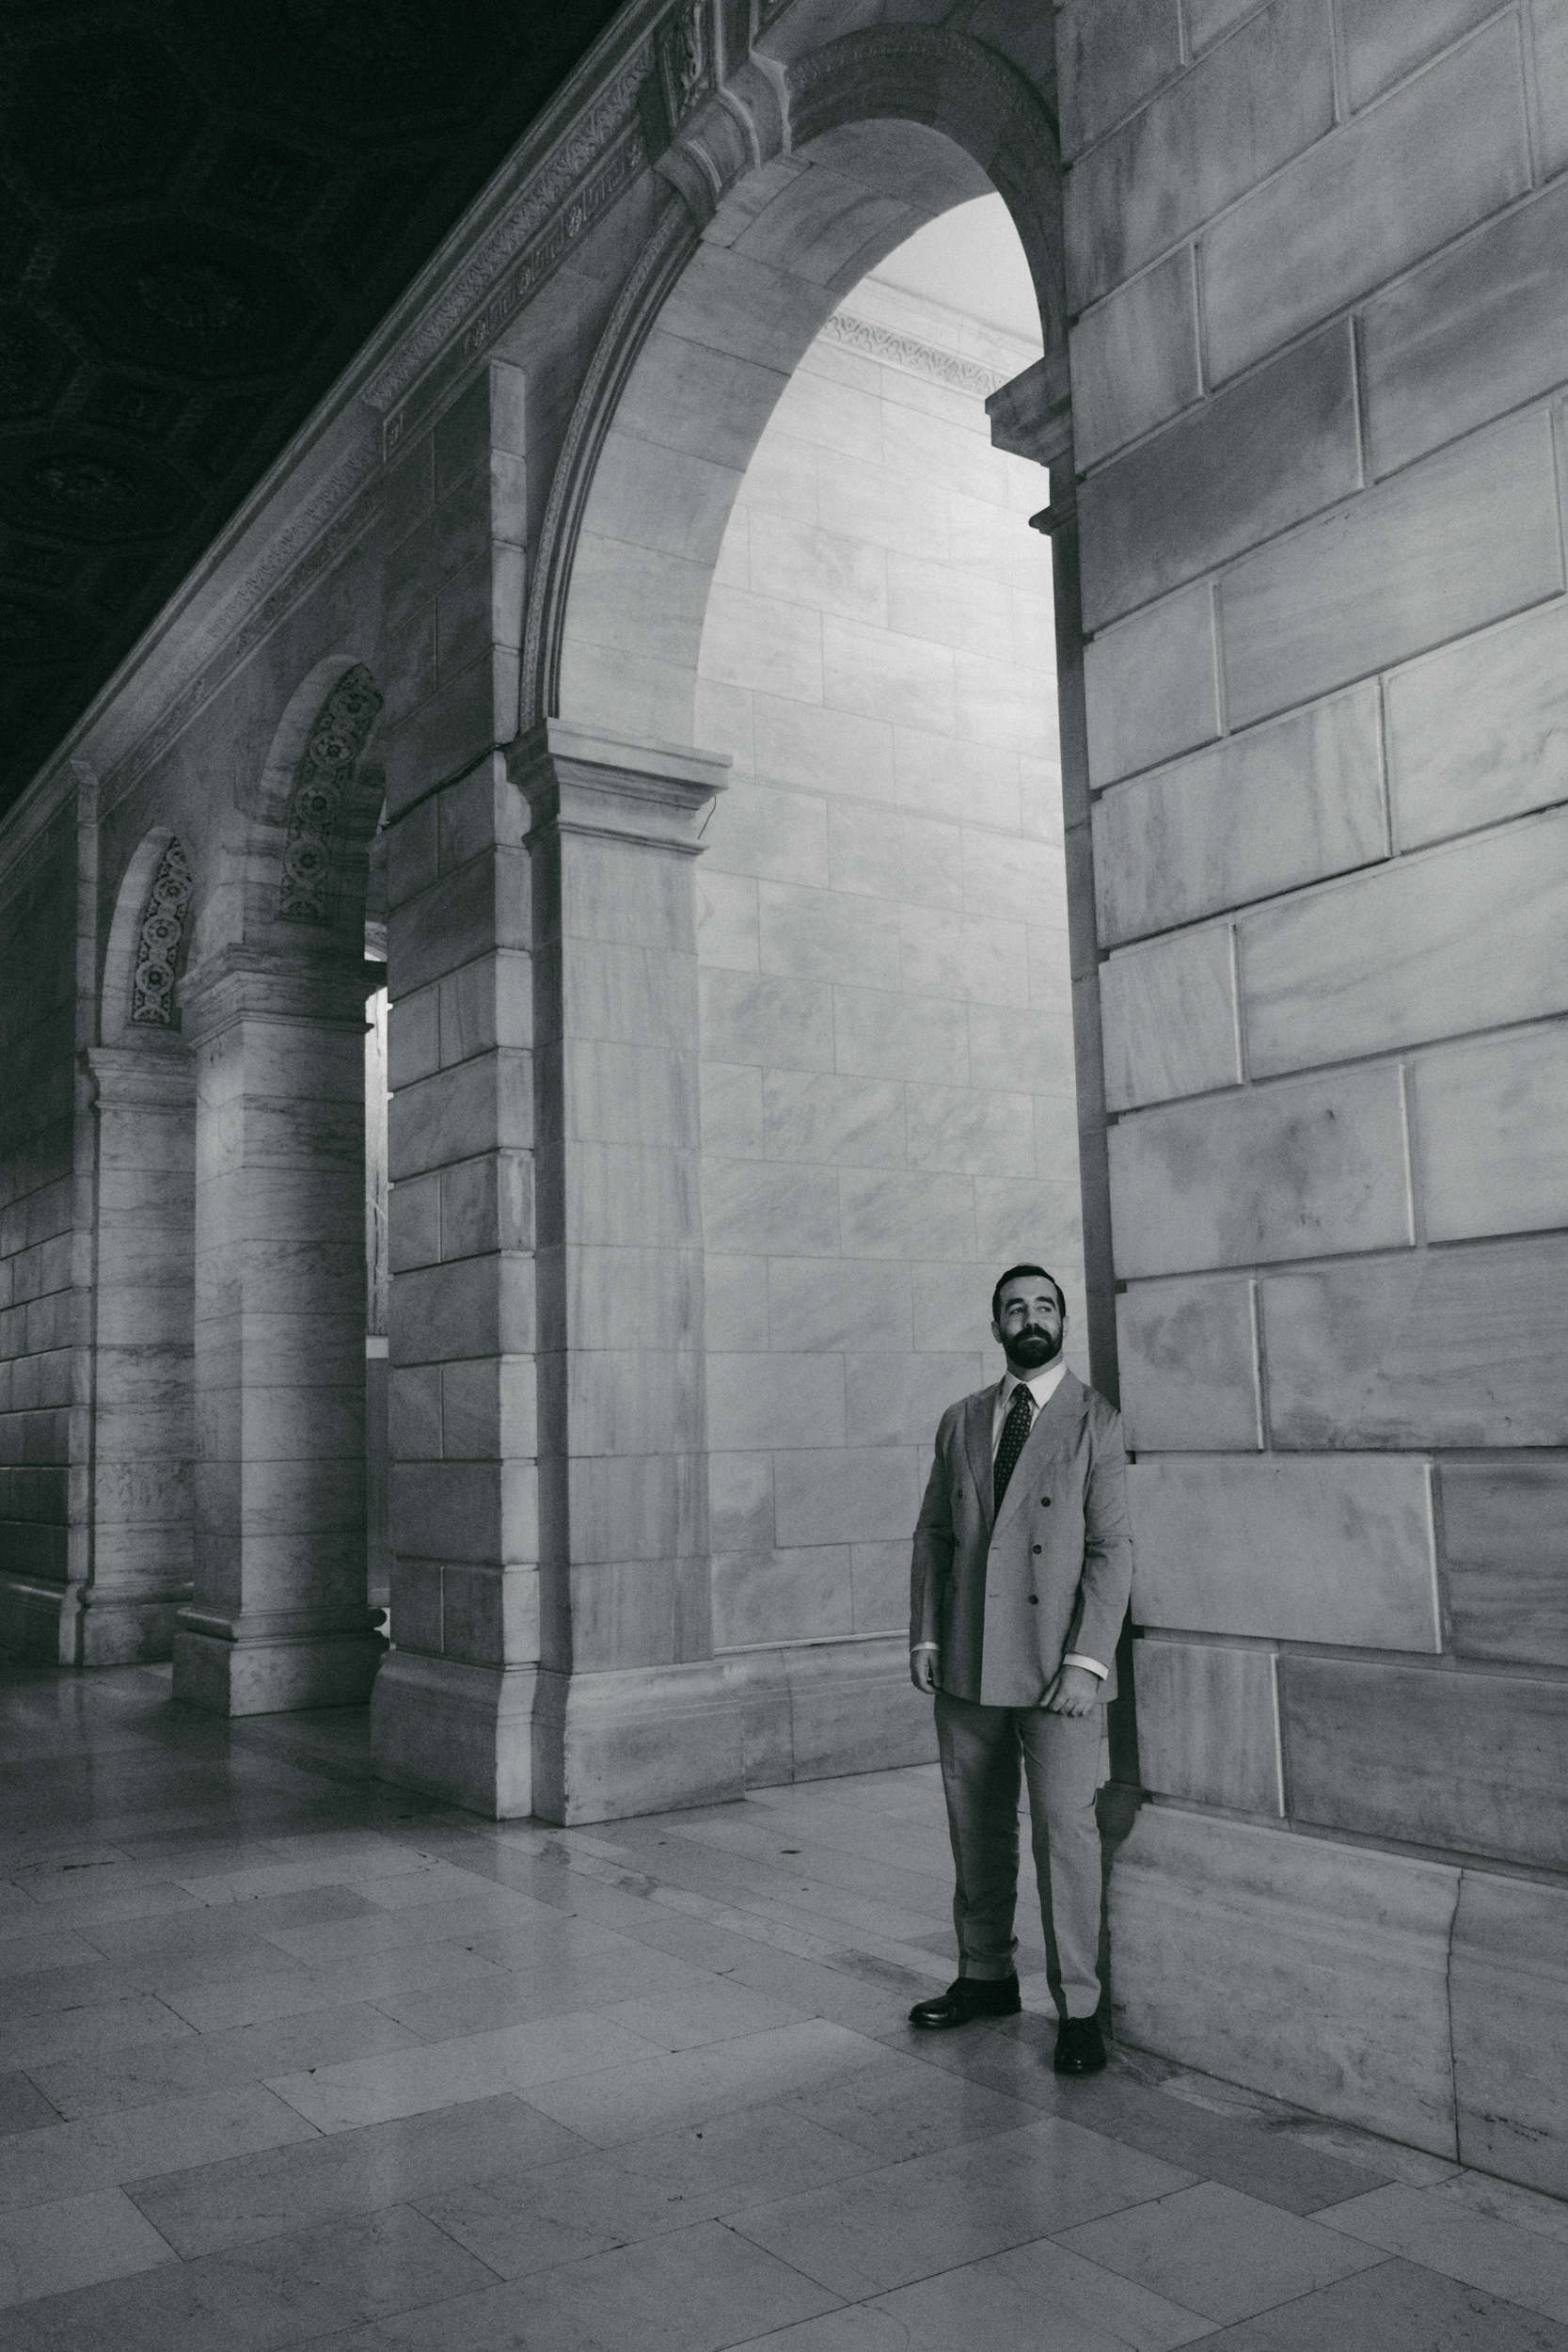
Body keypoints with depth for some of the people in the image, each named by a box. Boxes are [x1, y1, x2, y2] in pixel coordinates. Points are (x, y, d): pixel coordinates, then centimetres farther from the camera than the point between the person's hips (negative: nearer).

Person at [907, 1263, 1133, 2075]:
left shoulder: (1096, 1421, -3)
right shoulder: (961, 1421, 12)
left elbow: (1112, 1549, -8)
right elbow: (933, 1535, 13)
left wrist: (1087, 1661, -14)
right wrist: (924, 1635, 4)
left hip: (1056, 1668, -4)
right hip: (966, 1665, 4)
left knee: (1065, 1831, -3)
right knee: (976, 1830, 13)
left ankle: (1078, 2009, 10)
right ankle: (985, 1977, 29)